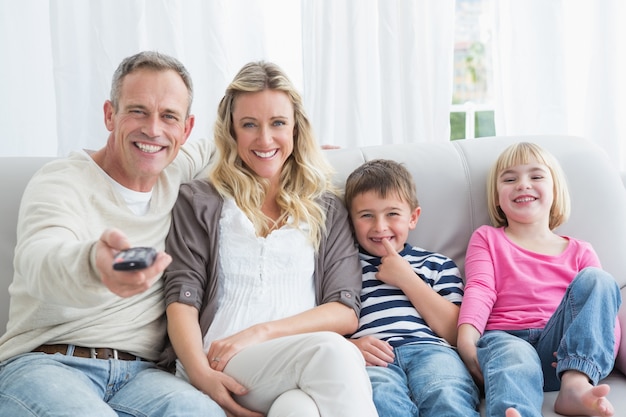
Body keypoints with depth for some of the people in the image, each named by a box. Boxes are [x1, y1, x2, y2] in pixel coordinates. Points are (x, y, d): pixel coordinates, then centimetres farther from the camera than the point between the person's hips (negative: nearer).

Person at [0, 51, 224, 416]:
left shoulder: (176, 170, 12)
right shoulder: (61, 182, -5)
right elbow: (39, 260, -28)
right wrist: (93, 264, -51)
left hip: (138, 372, 4)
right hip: (44, 362, -3)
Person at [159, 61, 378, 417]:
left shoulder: (327, 208, 18)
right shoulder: (199, 202, 16)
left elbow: (346, 313, 7)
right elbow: (182, 299, 4)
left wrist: (261, 332, -8)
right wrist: (201, 373, -15)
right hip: (223, 370, 0)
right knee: (332, 352, -32)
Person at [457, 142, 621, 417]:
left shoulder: (579, 252, 21)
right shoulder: (486, 238, 19)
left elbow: (604, 309, 11)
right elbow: (479, 291, 2)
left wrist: (607, 343, -13)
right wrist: (466, 340, -17)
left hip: (559, 345, 2)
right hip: (505, 338, -2)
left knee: (595, 279, -19)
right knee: (514, 359, -38)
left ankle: (576, 384, -36)